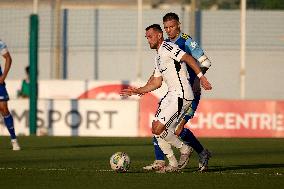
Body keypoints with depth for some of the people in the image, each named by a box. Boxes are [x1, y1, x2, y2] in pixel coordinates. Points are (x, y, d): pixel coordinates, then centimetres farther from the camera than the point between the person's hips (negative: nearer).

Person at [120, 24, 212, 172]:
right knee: (156, 128, 7)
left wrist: (201, 77, -27)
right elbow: (157, 82, 25)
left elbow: (188, 58, -19)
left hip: (181, 96, -10)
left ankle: (184, 149, 5)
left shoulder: (167, 47, -9)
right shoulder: (158, 57, 21)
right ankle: (172, 164, 13)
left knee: (158, 129, -15)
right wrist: (137, 91, 19)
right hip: (172, 94, 10)